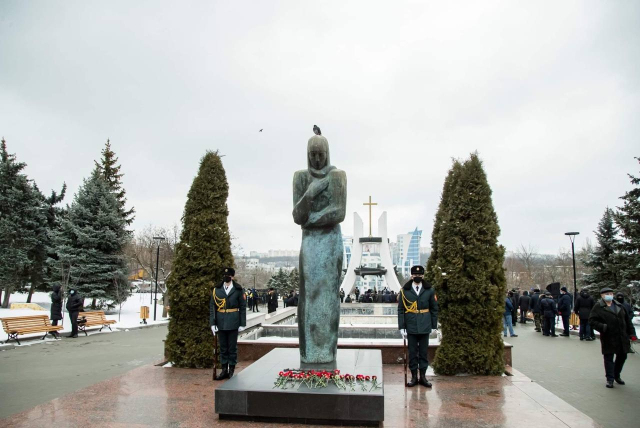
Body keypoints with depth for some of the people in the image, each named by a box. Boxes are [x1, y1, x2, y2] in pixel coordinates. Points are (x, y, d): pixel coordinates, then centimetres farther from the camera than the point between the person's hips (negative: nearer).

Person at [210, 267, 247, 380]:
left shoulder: (238, 290, -1)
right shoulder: (216, 289, 3)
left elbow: (242, 307, 0)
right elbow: (212, 307, 3)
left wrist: (242, 324, -3)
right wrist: (212, 323, -3)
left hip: (233, 323, -2)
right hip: (221, 323, 2)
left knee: (232, 347, 6)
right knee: (223, 347, 10)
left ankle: (231, 370, 17)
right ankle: (224, 370, 20)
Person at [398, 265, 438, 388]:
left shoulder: (429, 290, 2)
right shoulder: (404, 291, -1)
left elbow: (434, 309, 6)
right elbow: (400, 310, -1)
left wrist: (435, 326, 4)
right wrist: (402, 327, -6)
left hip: (425, 326, 1)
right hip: (411, 326, -1)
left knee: (423, 352, 8)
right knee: (412, 352, 6)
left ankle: (423, 376, 20)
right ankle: (414, 377, 17)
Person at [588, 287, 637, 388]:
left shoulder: (619, 306, 10)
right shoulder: (598, 307, -7)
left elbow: (627, 321, 14)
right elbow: (592, 321, -10)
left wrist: (631, 333, 8)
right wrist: (603, 327, -23)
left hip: (622, 337, 5)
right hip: (608, 338, -5)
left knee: (622, 356, 15)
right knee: (608, 358, 1)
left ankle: (616, 375, 35)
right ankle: (610, 379, 12)